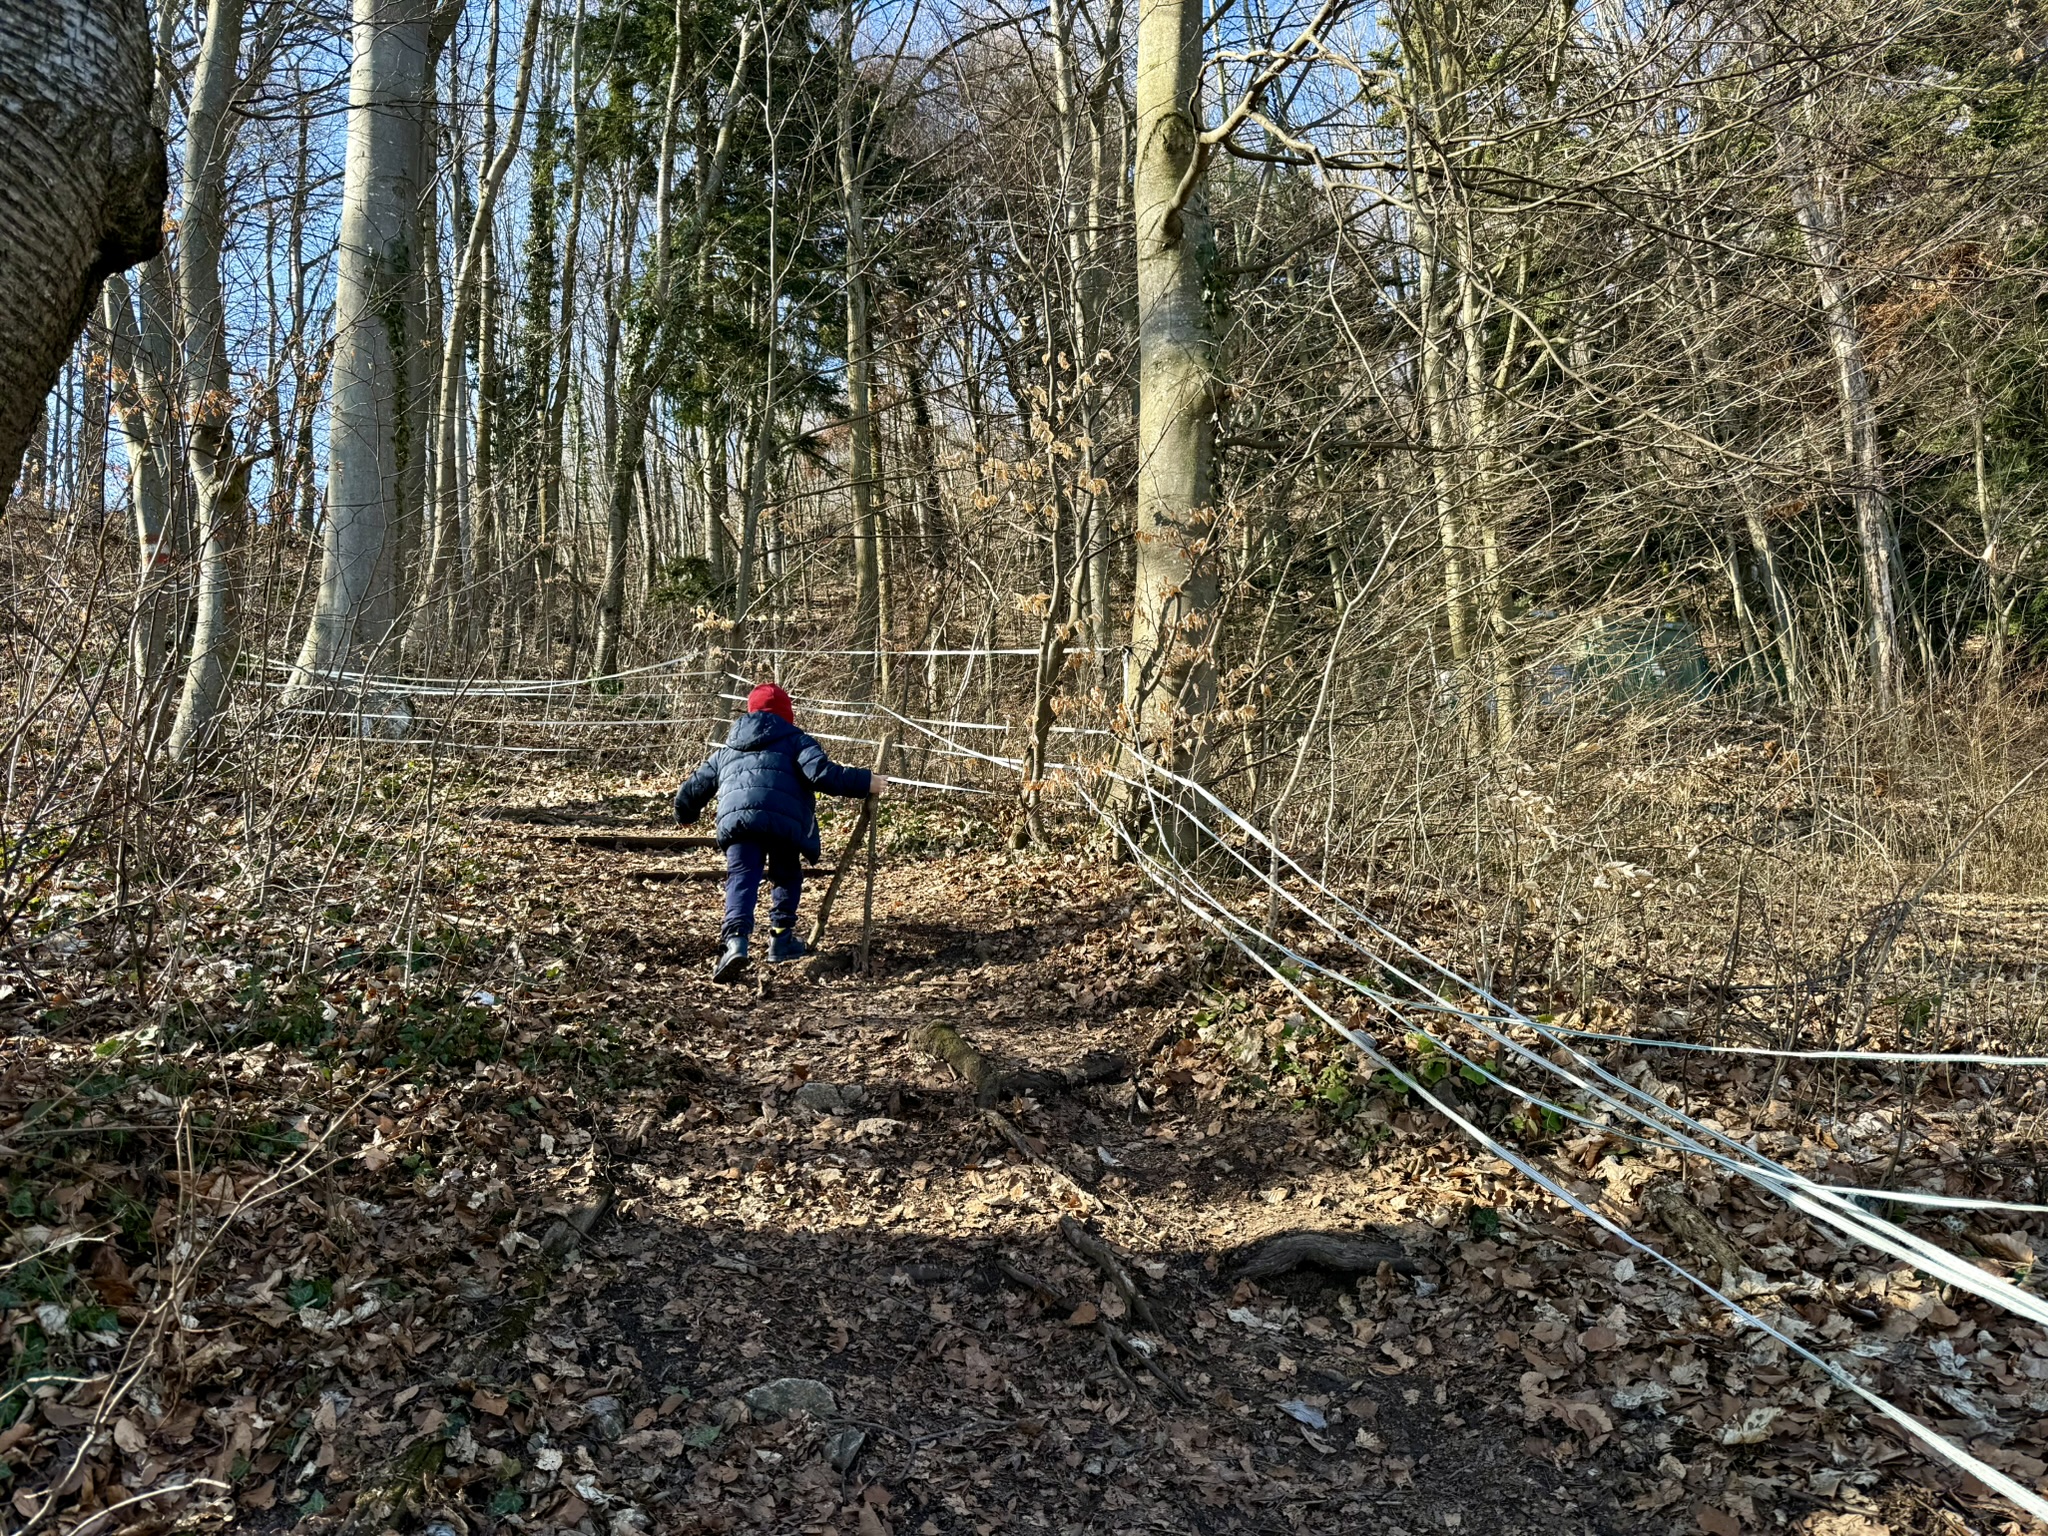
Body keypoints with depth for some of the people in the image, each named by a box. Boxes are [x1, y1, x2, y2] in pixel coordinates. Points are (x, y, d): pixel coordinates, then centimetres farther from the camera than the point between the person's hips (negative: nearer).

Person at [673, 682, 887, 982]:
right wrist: (864, 783, 6)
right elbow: (822, 773, 0)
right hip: (783, 820, -2)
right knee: (787, 877, 21)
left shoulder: (727, 751, 33)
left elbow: (693, 788, 40)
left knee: (742, 879, -5)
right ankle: (781, 939, 23)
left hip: (735, 818, 2)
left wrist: (685, 815, 60)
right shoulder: (795, 740, 20)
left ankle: (736, 942, -27)